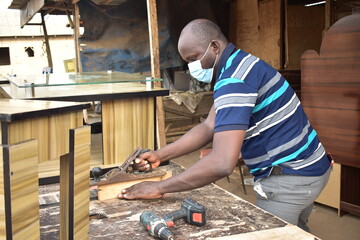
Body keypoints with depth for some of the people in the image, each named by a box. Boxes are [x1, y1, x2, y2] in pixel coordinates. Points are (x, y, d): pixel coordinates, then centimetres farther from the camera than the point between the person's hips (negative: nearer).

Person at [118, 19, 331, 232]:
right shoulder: (239, 65, 8)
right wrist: (161, 155, 0)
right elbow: (209, 127, 8)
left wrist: (159, 187, -25)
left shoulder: (234, 79, -24)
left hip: (288, 179, -10)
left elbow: (222, 164, -33)